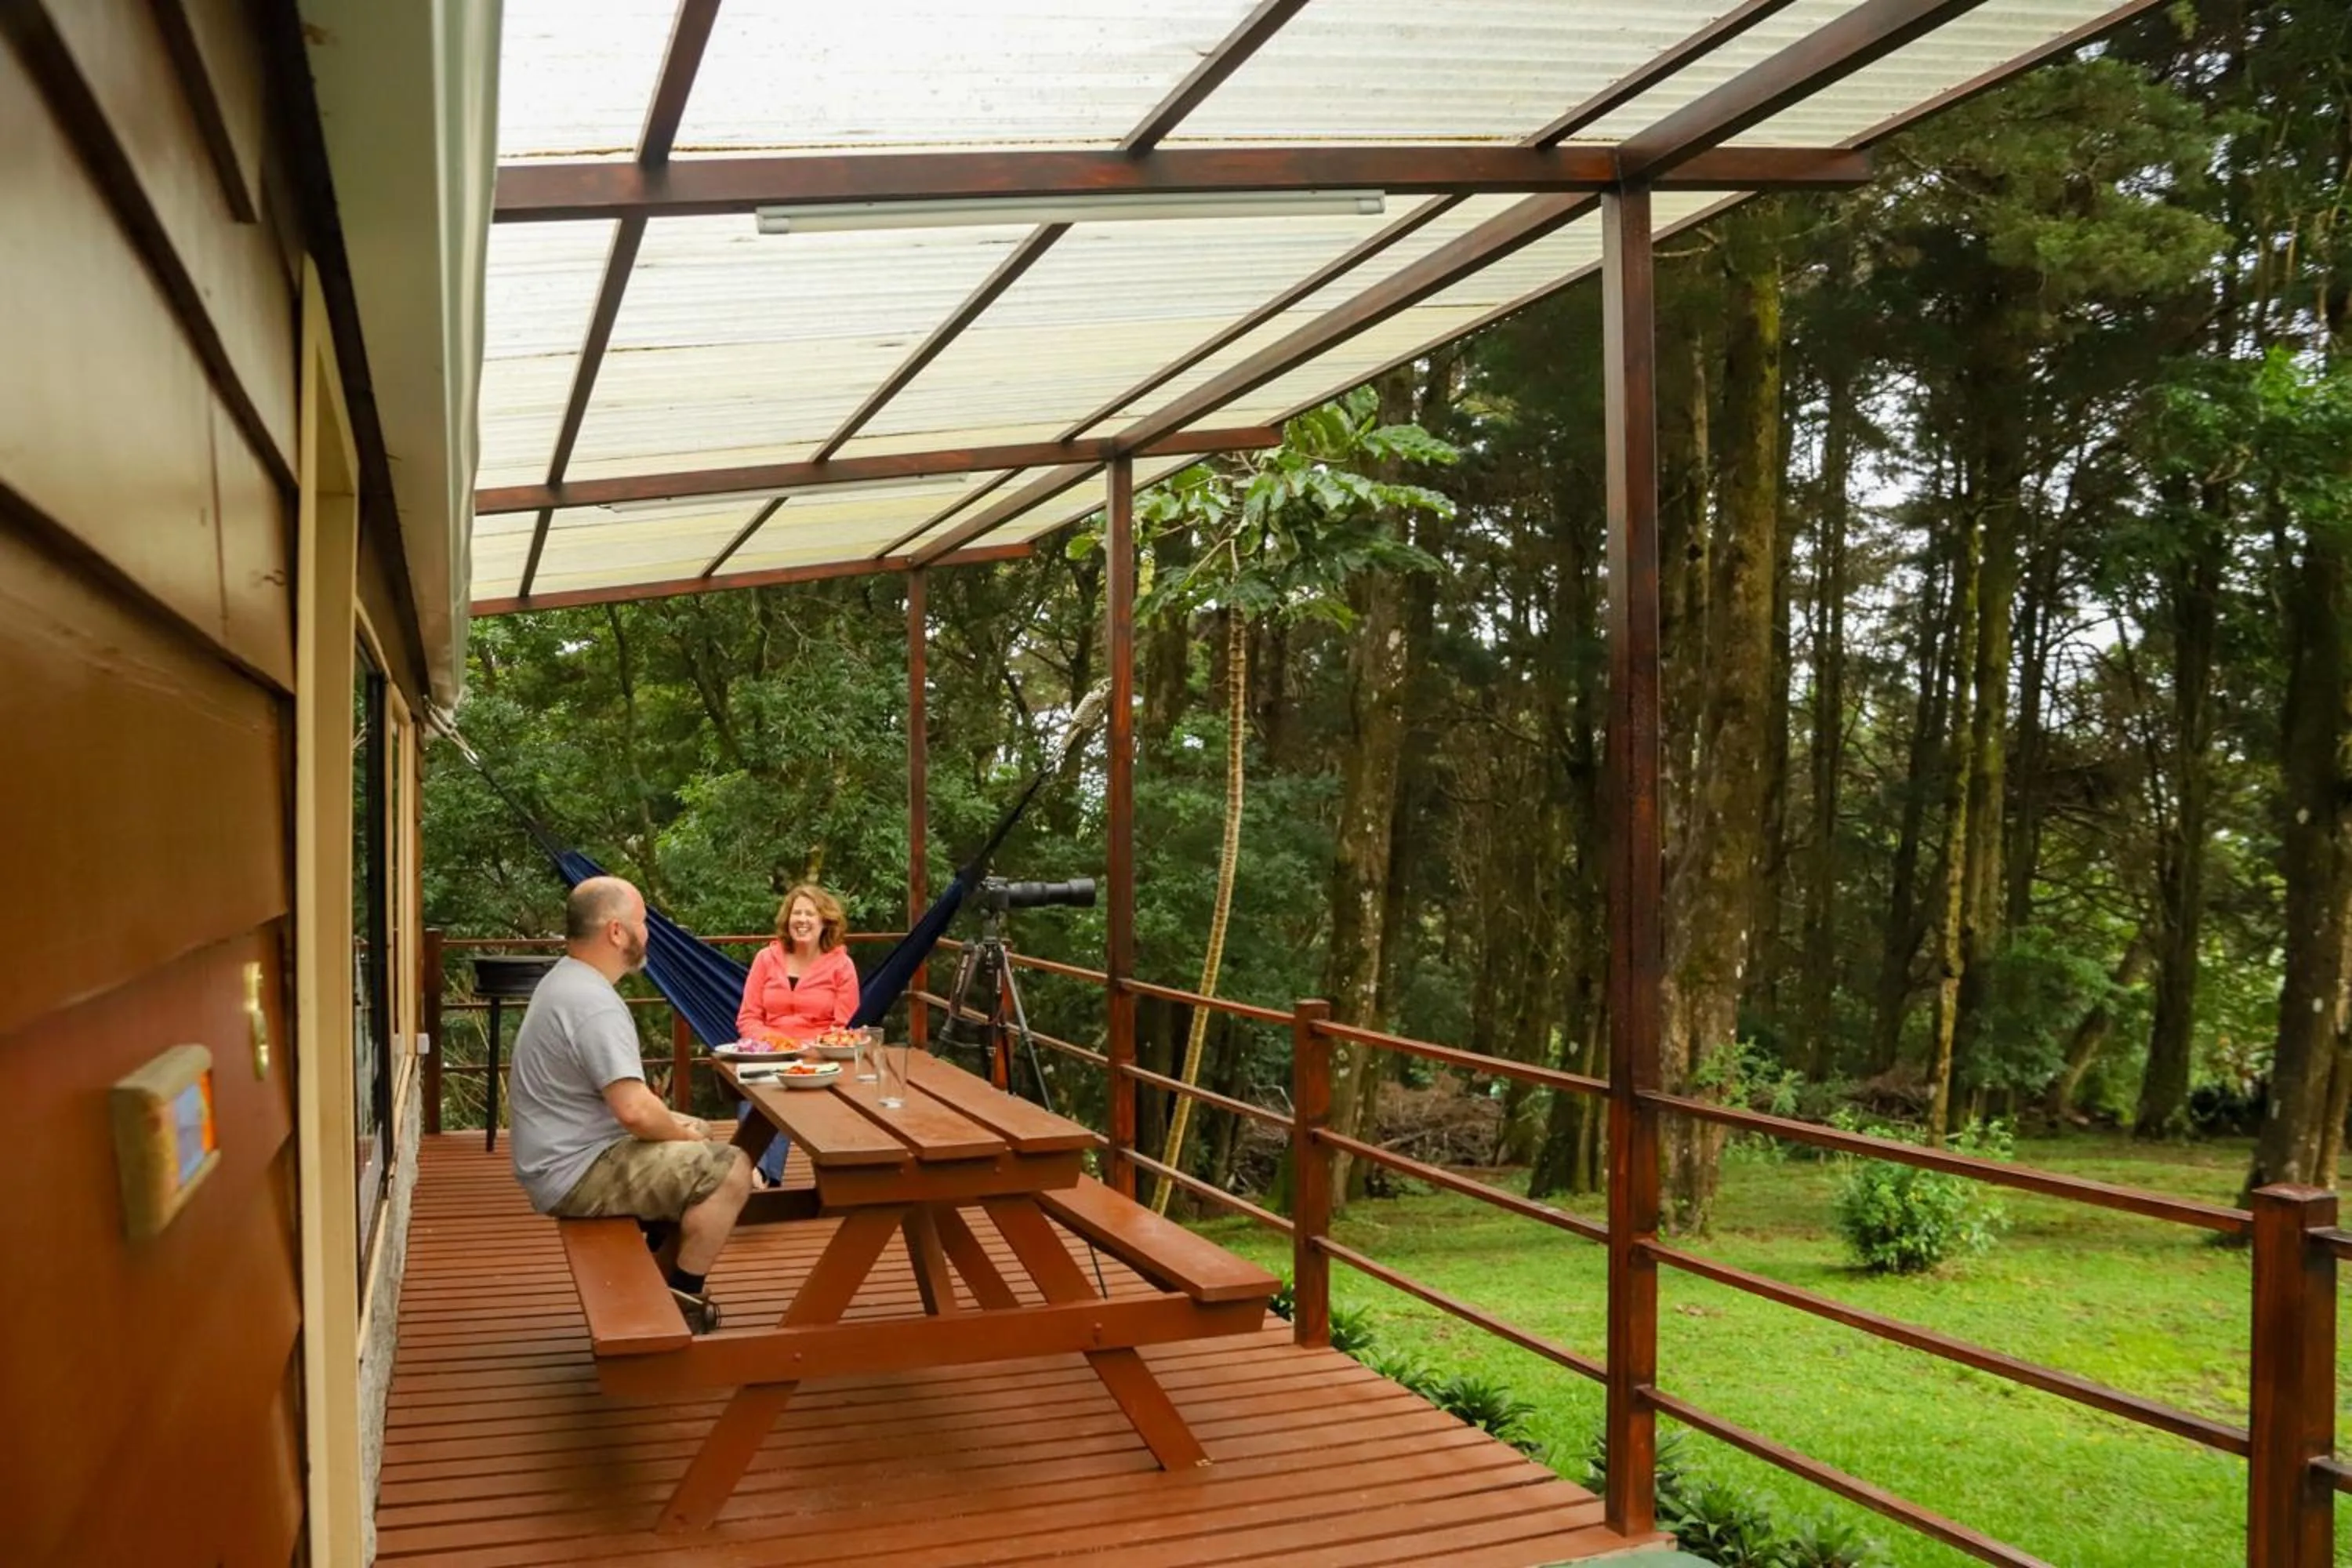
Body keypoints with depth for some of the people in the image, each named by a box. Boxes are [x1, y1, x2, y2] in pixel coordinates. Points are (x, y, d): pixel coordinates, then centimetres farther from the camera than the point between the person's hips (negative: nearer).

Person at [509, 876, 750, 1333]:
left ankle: (663, 1277, 24)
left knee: (698, 1136, 24)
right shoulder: (596, 1004, -24)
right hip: (576, 1175, -11)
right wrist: (681, 1134, -11)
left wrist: (675, 1124, 9)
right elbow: (633, 1111, -31)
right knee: (730, 1170, -13)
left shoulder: (567, 979, 10)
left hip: (559, 1158, 11)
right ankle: (682, 1301, 0)